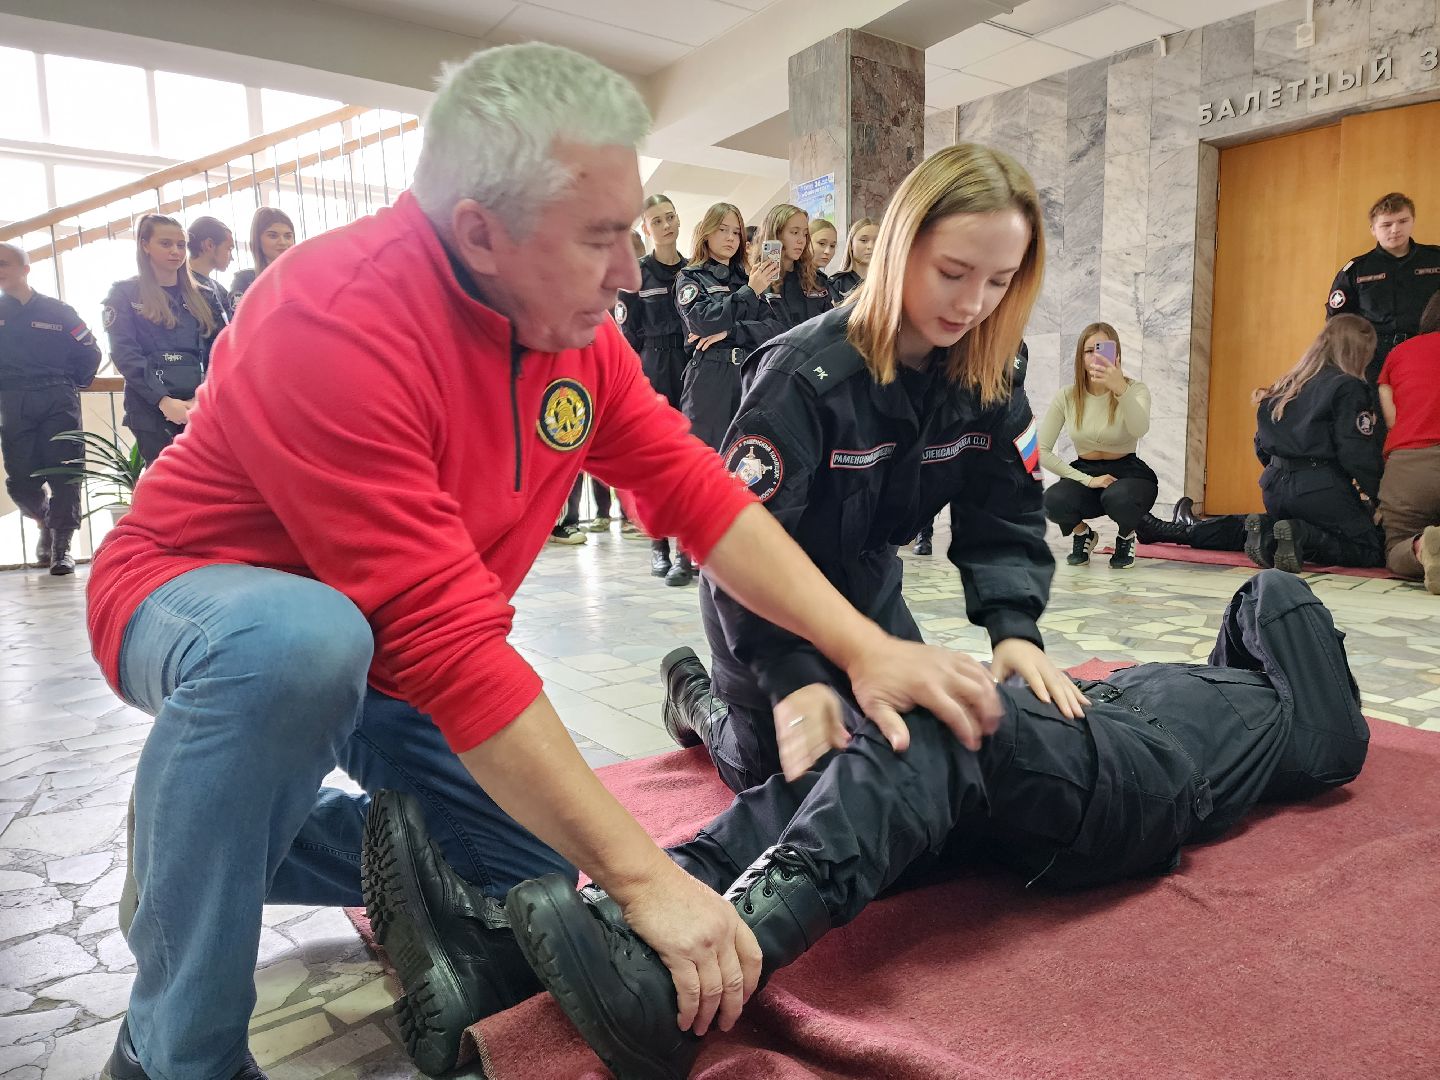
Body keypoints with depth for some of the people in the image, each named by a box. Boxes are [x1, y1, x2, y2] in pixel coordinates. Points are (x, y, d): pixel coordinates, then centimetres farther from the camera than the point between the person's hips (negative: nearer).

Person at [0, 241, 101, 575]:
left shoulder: (58, 312, 7)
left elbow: (90, 352, 11)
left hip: (58, 403, -2)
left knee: (63, 473, -8)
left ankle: (62, 546, -3)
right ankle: (47, 523, 28)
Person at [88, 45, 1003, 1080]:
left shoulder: (576, 324, -10)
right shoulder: (337, 322, -32)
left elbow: (699, 495, -8)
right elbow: (447, 639, -37)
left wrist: (863, 645, -17)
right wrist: (646, 876, -35)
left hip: (389, 649, 6)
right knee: (297, 642, -40)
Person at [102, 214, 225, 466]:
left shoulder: (204, 298, 17)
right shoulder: (124, 294, 9)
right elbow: (124, 354, -3)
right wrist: (163, 400, -16)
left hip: (200, 406, 3)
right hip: (151, 409, -2)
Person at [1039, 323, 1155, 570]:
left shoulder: (1136, 390, -11)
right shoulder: (1067, 397, -5)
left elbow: (1139, 430, -35)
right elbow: (1041, 451, -10)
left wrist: (1121, 389, -53)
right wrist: (1086, 480, -19)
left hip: (1129, 473, -1)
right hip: (1084, 474, 2)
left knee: (1117, 498, -38)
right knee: (1053, 502, -32)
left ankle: (1126, 537, 1)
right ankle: (1082, 534, 6)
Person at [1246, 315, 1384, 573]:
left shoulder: (1286, 386, 16)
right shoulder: (1348, 387, -6)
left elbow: (1262, 446, 18)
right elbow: (1357, 454, -11)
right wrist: (1372, 496, 1)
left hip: (1275, 488, 7)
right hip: (1321, 490, -7)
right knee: (1372, 551, 4)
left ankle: (1267, 528, -6)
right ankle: (1301, 537, -21)